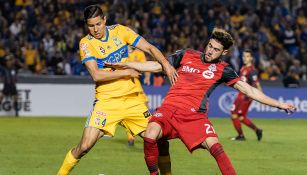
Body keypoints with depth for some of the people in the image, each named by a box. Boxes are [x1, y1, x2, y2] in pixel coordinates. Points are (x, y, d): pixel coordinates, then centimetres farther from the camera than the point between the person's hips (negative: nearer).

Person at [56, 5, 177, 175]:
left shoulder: (120, 31, 3)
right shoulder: (86, 43, -5)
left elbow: (149, 48, 2)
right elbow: (96, 75, -16)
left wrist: (165, 63, -15)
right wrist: (127, 72, -15)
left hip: (133, 99, 3)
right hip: (106, 101, -3)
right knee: (85, 146, -12)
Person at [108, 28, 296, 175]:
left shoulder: (223, 69, 4)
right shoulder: (187, 55, 8)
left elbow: (249, 90, 5)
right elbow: (157, 66, 15)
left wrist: (278, 104, 0)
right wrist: (126, 64, 10)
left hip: (195, 115, -1)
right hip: (169, 108, 1)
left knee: (215, 146, -23)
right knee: (150, 136, -26)